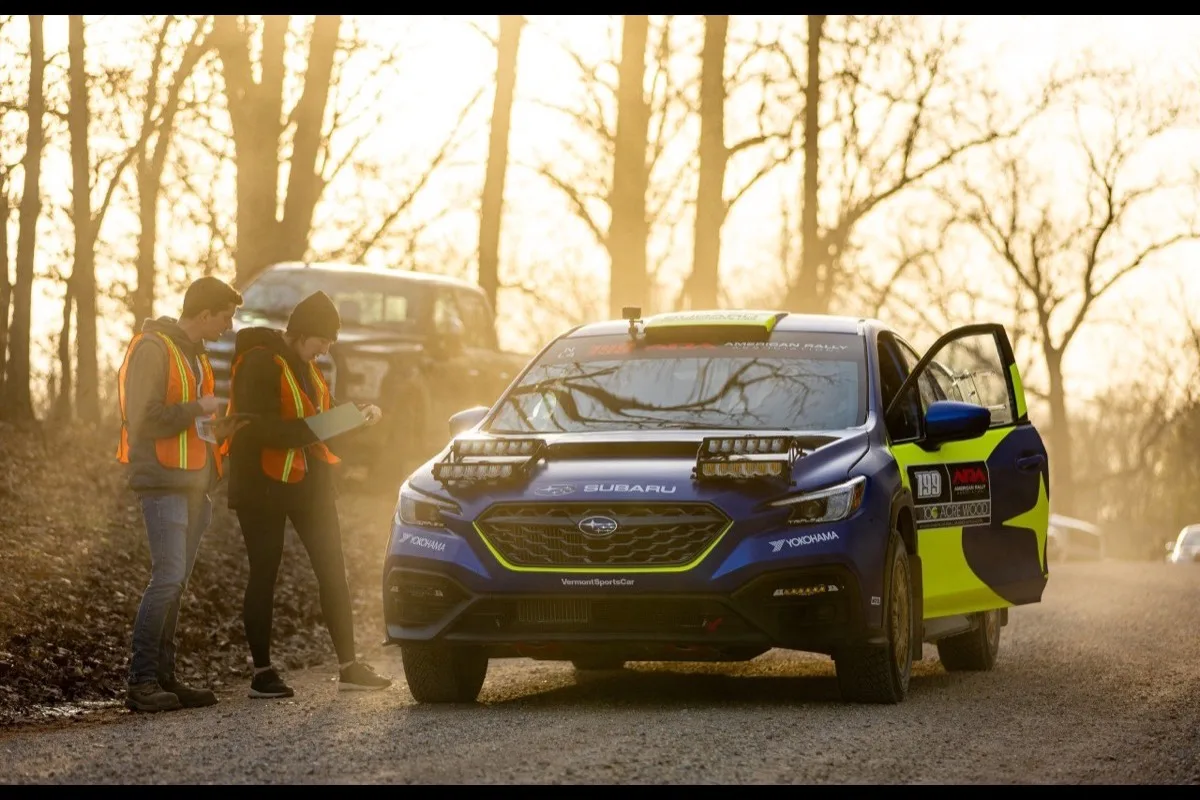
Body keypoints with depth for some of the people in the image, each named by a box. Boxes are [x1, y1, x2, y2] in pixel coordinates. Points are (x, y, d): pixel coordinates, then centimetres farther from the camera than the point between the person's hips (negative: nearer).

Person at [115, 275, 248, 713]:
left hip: (192, 482, 9)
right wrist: (198, 409, -14)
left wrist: (215, 429, 9)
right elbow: (143, 420, -18)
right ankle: (141, 683, -14)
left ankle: (163, 677, 12)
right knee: (167, 579, -15)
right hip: (162, 480, -9)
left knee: (176, 583, 9)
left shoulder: (194, 353, 18)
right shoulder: (152, 349, -11)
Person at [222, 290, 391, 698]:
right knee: (264, 575, -1)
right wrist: (312, 429, -28)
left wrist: (356, 414, 6)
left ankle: (348, 666, 6)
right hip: (263, 483, -8)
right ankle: (262, 672, 5)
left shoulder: (305, 365, 14)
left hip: (308, 480, 8)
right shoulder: (259, 362, -14)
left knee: (333, 571, 3)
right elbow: (258, 428, -23)